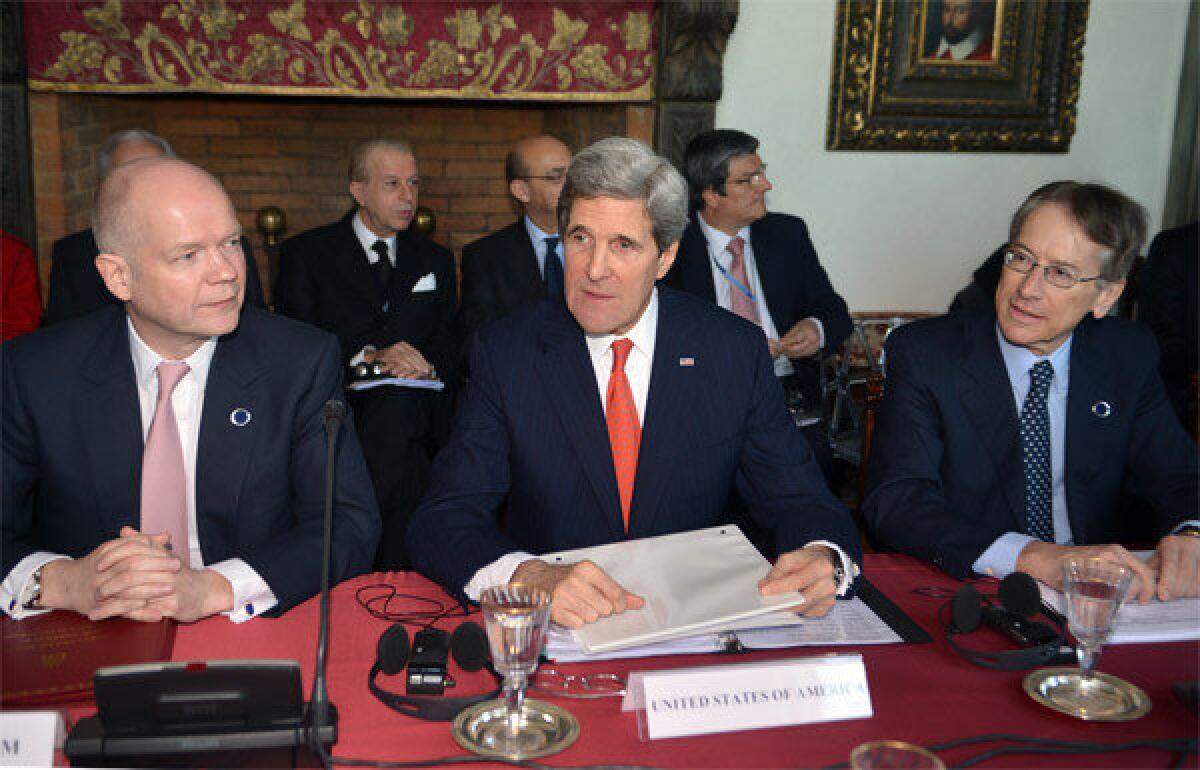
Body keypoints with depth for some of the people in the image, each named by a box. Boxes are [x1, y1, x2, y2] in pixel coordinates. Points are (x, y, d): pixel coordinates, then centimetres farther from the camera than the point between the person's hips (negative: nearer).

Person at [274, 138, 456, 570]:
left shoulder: (435, 261, 22)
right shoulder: (305, 254, 10)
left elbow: (451, 348, 16)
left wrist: (425, 364, -9)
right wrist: (367, 357, -15)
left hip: (418, 422, 3)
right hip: (335, 416, -2)